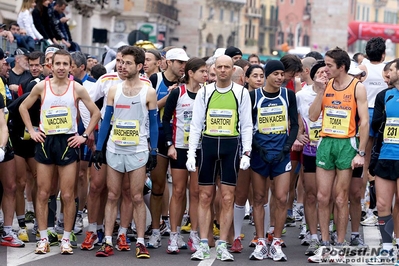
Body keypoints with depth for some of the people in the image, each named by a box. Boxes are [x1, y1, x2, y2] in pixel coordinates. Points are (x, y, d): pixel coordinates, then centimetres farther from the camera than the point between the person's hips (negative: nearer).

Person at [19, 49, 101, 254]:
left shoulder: (77, 88, -1)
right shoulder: (41, 86, 1)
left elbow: (95, 113, 6)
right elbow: (23, 107, 13)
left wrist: (85, 136, -1)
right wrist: (31, 131, 4)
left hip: (68, 142, -1)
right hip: (45, 142, 1)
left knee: (68, 195, -1)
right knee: (42, 194, 3)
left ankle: (66, 239, 7)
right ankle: (43, 238, 10)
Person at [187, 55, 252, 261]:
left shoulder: (241, 93, 3)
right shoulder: (204, 92, 5)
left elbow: (246, 126, 5)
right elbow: (195, 124, 5)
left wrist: (246, 153, -5)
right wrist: (191, 153, -2)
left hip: (231, 145, -1)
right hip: (208, 144, 1)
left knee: (227, 198, -1)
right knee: (205, 196, 3)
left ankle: (222, 246, 6)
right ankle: (203, 244, 8)